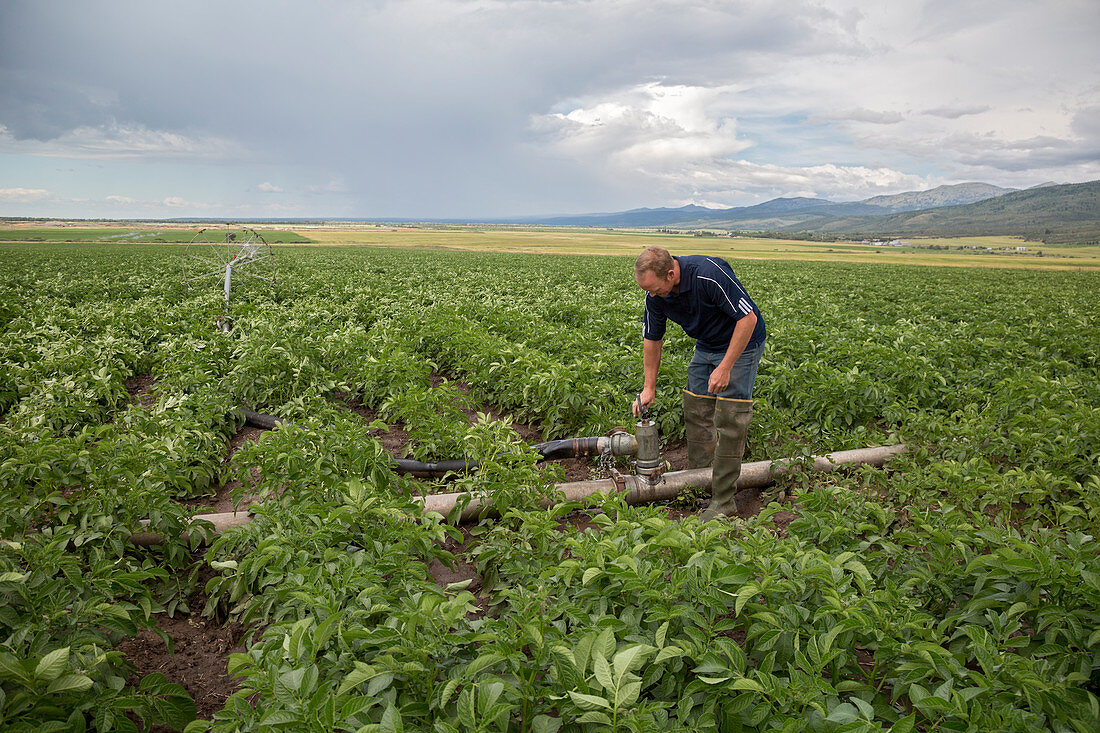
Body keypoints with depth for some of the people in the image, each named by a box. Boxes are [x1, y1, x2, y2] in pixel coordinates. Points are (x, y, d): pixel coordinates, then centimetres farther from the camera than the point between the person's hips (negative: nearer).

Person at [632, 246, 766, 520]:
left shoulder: (710, 274, -33)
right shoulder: (655, 295, -11)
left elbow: (749, 318, -27)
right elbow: (652, 338, 3)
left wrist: (725, 368, -26)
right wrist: (649, 387, 2)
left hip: (741, 343, -7)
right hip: (706, 345, 7)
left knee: (729, 419, -10)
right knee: (695, 412, 7)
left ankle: (723, 500, -3)